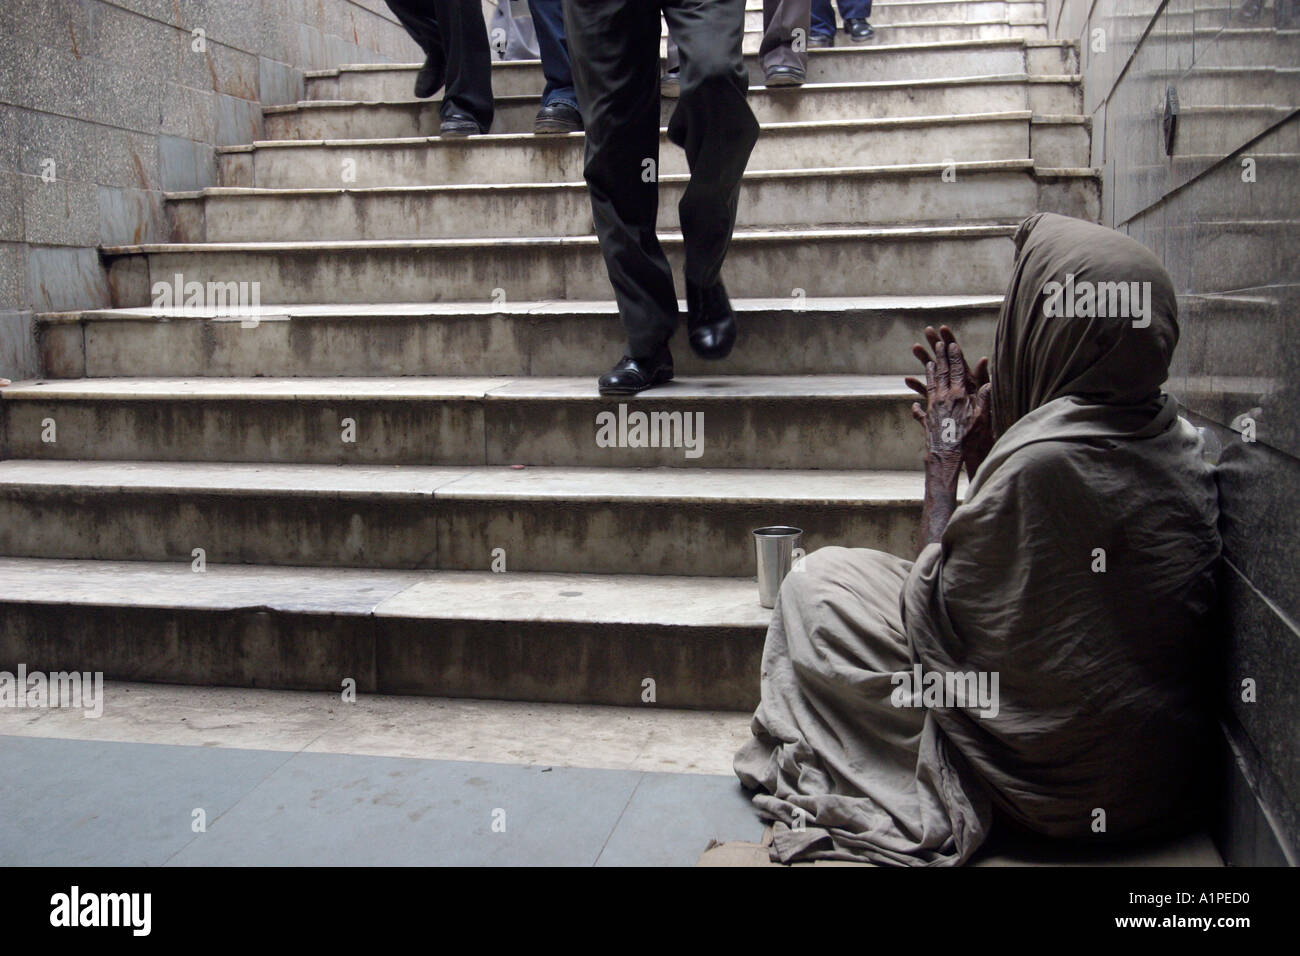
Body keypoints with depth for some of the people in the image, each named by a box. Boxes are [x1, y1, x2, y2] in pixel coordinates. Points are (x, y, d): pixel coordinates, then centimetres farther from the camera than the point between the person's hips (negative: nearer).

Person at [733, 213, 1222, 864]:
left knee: (818, 583, 2)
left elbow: (933, 610, -12)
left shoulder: (1041, 460, -27)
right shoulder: (1172, 439, -1)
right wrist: (980, 445, 10)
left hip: (1059, 779, -8)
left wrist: (943, 455, -5)